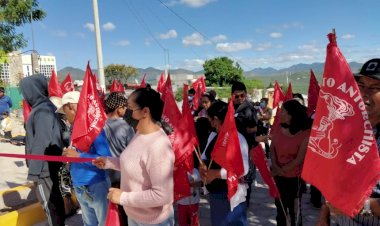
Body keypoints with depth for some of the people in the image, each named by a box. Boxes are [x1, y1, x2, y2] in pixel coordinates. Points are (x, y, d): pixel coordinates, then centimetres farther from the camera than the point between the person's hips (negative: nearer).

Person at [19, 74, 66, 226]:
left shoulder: (42, 111, -20)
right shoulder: (46, 107, 8)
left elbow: (41, 143, -23)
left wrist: (35, 169, -19)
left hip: (44, 167, -9)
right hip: (49, 164, 9)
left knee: (49, 203, 3)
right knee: (54, 200, 21)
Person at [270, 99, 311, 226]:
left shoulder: (306, 133, -16)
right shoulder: (279, 128, -1)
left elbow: (299, 159, -16)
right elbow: (272, 148, 1)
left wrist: (281, 170, -13)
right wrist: (275, 167, -13)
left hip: (294, 177, -5)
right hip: (277, 176, 5)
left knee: (294, 209, 13)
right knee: (280, 206, 22)